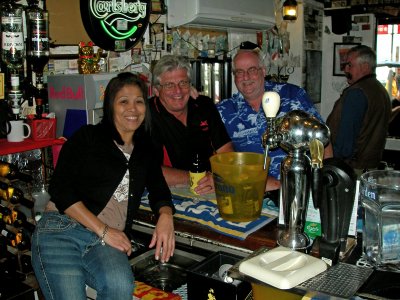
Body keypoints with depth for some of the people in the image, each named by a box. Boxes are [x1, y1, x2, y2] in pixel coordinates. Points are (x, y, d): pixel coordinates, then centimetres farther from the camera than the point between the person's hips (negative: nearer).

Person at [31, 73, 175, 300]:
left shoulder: (145, 148, 19)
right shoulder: (88, 137, 5)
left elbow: (159, 190, 17)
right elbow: (60, 189, -3)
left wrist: (165, 216, -8)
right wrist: (104, 230, -10)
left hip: (108, 241, 3)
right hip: (61, 230, -2)